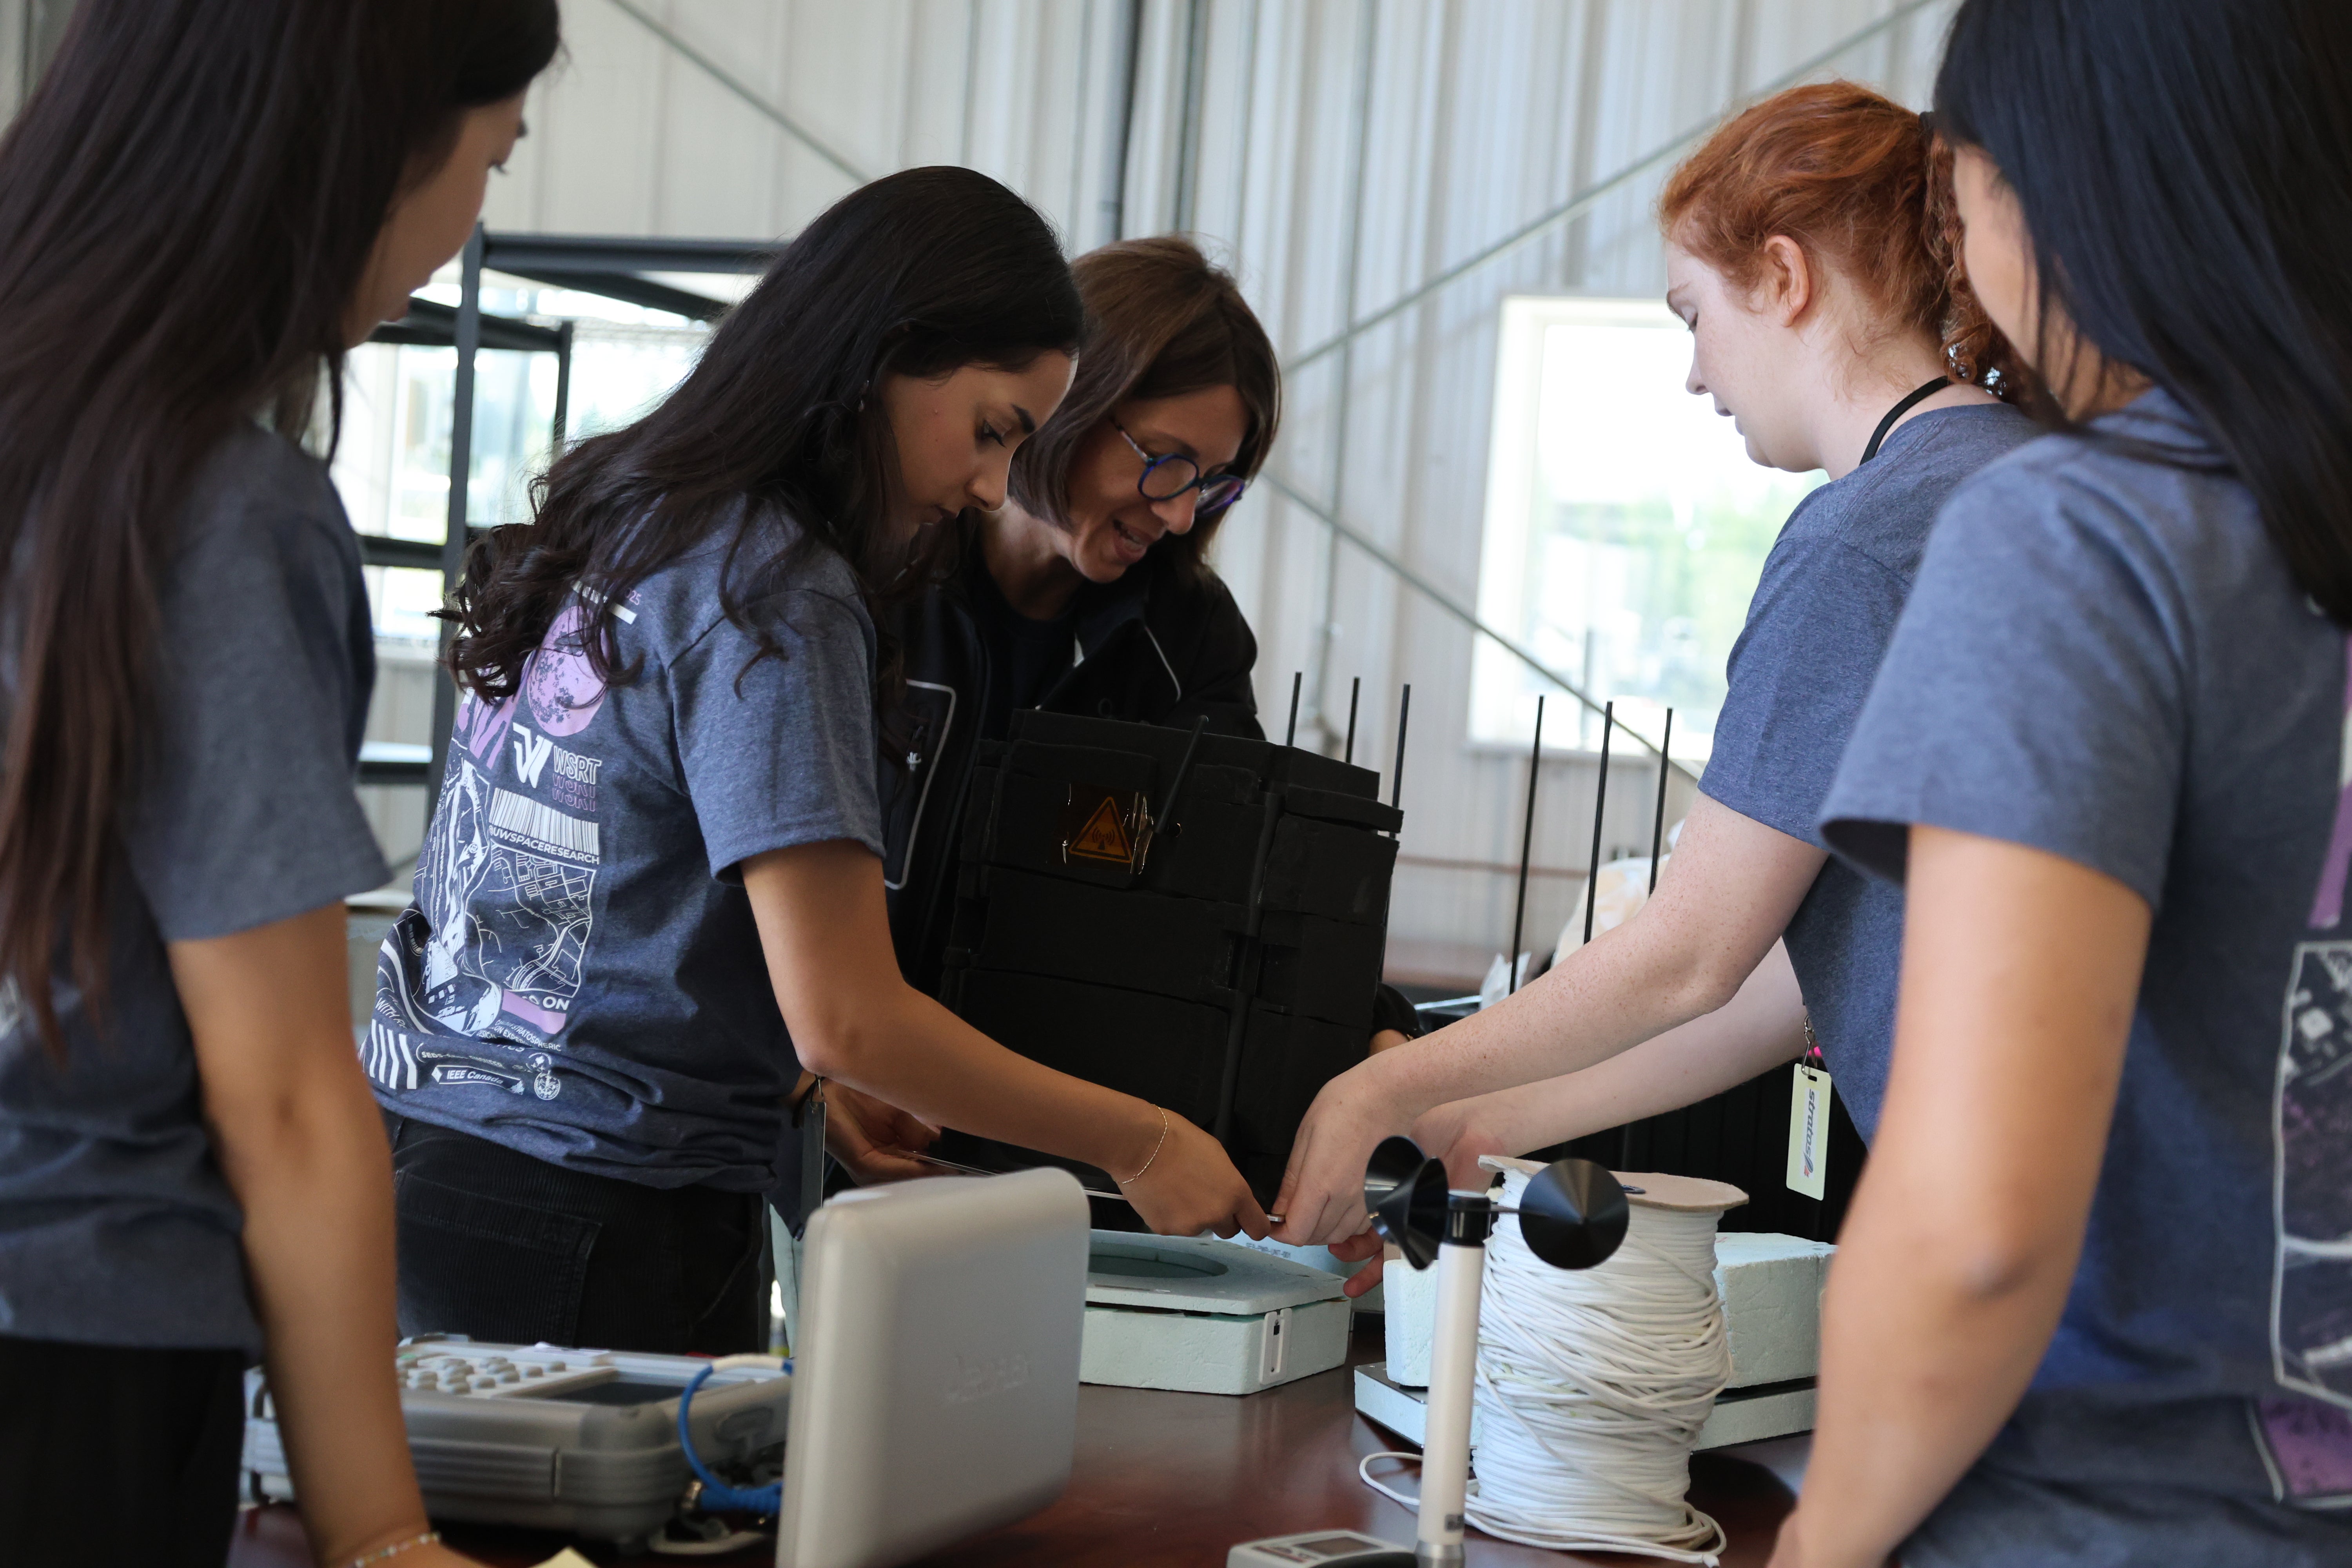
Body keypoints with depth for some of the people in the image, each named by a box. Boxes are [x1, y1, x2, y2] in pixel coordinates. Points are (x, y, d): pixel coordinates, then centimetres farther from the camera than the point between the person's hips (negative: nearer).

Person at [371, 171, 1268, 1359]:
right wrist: (1137, 1144, -11)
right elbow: (845, 1017, -20)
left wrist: (811, 1074, 11)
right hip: (600, 1236, -9)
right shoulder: (773, 599, -17)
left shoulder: (629, 515, 10)